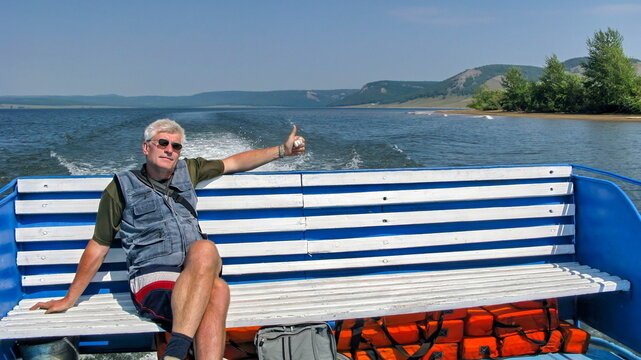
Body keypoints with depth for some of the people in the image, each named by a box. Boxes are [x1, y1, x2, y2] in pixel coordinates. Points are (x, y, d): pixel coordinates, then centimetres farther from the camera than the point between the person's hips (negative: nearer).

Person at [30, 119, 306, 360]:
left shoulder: (187, 171, 20)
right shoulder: (122, 187, 9)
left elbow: (236, 162, 27)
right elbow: (98, 247, 12)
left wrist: (282, 150, 22)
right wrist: (69, 299, 13)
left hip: (196, 276, 3)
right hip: (151, 279, -3)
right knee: (217, 290, -37)